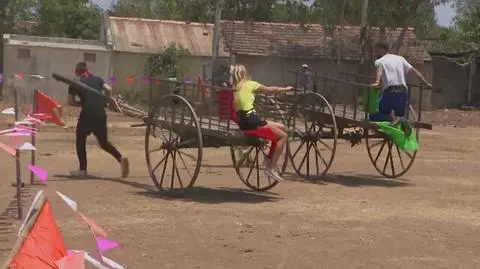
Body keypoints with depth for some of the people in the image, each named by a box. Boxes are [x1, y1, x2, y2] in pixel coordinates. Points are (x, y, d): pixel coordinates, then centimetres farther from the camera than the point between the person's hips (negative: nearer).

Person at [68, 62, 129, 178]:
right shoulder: (97, 79, 16)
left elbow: (70, 101, 3)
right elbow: (108, 89, 3)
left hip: (87, 115, -4)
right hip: (101, 114, 4)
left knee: (81, 140, 15)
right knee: (104, 143, 17)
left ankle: (83, 170, 14)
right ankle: (121, 158, -4)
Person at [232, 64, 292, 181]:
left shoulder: (234, 89, 14)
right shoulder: (249, 84, -2)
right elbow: (270, 90, 8)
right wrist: (286, 89, 22)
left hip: (242, 123, 8)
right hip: (252, 122, -8)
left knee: (282, 128, 18)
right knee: (283, 136, -2)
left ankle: (269, 159, 18)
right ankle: (272, 168, -4)